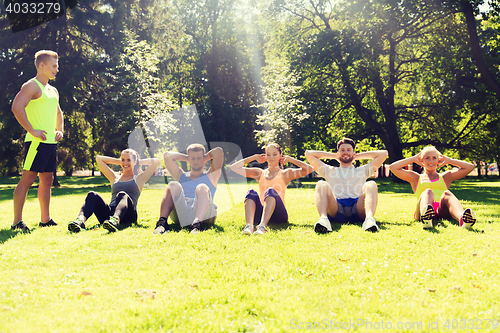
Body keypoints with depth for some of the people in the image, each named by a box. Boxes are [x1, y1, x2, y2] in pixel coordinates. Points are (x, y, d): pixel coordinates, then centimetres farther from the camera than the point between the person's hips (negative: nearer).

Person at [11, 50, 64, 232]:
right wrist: (32, 130, -20)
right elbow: (16, 107, -20)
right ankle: (17, 221, -5)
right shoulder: (32, 86, -7)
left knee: (47, 179, 11)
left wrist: (60, 130, 16)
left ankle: (45, 219, 18)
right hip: (37, 142, -9)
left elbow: (58, 113, 33)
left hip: (51, 142, 9)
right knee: (27, 179, -8)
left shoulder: (53, 90, 20)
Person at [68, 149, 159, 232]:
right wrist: (120, 161, 35)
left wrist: (139, 162, 27)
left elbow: (156, 161, 14)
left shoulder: (138, 179, 22)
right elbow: (99, 159, 35)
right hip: (109, 214, 4)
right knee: (92, 195, -22)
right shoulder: (115, 178, 31)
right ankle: (81, 219, -51)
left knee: (122, 195, -35)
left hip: (128, 217, -3)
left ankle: (115, 220, -67)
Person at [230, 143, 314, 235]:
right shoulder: (260, 173, 21)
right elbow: (234, 167, 18)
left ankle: (262, 226, -54)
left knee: (270, 191, -30)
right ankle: (249, 226, -50)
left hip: (279, 215, -2)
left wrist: (290, 159, 9)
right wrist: (254, 157, 20)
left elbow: (309, 169, -1)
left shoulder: (285, 174, 13)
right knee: (251, 193, -25)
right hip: (260, 215, 3)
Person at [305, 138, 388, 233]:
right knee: (321, 185, -25)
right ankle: (323, 218, -53)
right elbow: (309, 154, 31)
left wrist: (358, 156, 35)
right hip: (335, 210, 0)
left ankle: (369, 219, -53)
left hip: (358, 210, 0)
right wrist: (334, 156, 37)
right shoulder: (329, 171, 33)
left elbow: (383, 153, 30)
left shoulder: (362, 171, 34)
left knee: (371, 185, -25)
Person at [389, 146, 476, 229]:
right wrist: (413, 159, 28)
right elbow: (393, 167, 20)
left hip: (442, 211, 1)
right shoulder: (416, 178, 30)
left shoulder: (446, 177, 33)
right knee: (427, 192, -33)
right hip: (422, 210, -1)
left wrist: (449, 160, 33)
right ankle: (425, 218, -69)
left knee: (446, 193, -32)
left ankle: (462, 218, -67)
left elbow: (470, 167, 29)